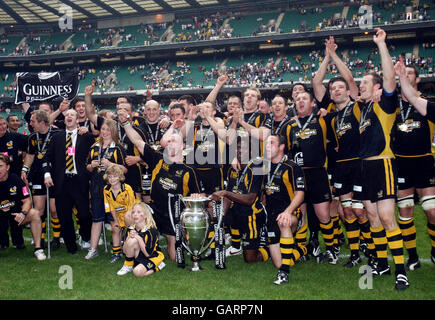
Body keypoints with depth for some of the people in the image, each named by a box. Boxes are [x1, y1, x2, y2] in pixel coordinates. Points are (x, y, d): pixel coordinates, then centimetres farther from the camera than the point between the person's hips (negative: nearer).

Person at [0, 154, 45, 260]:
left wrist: (23, 213, -27)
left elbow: (27, 200, -6)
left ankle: (38, 249, -19)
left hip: (15, 214, 1)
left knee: (34, 213, -28)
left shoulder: (15, 180, -9)